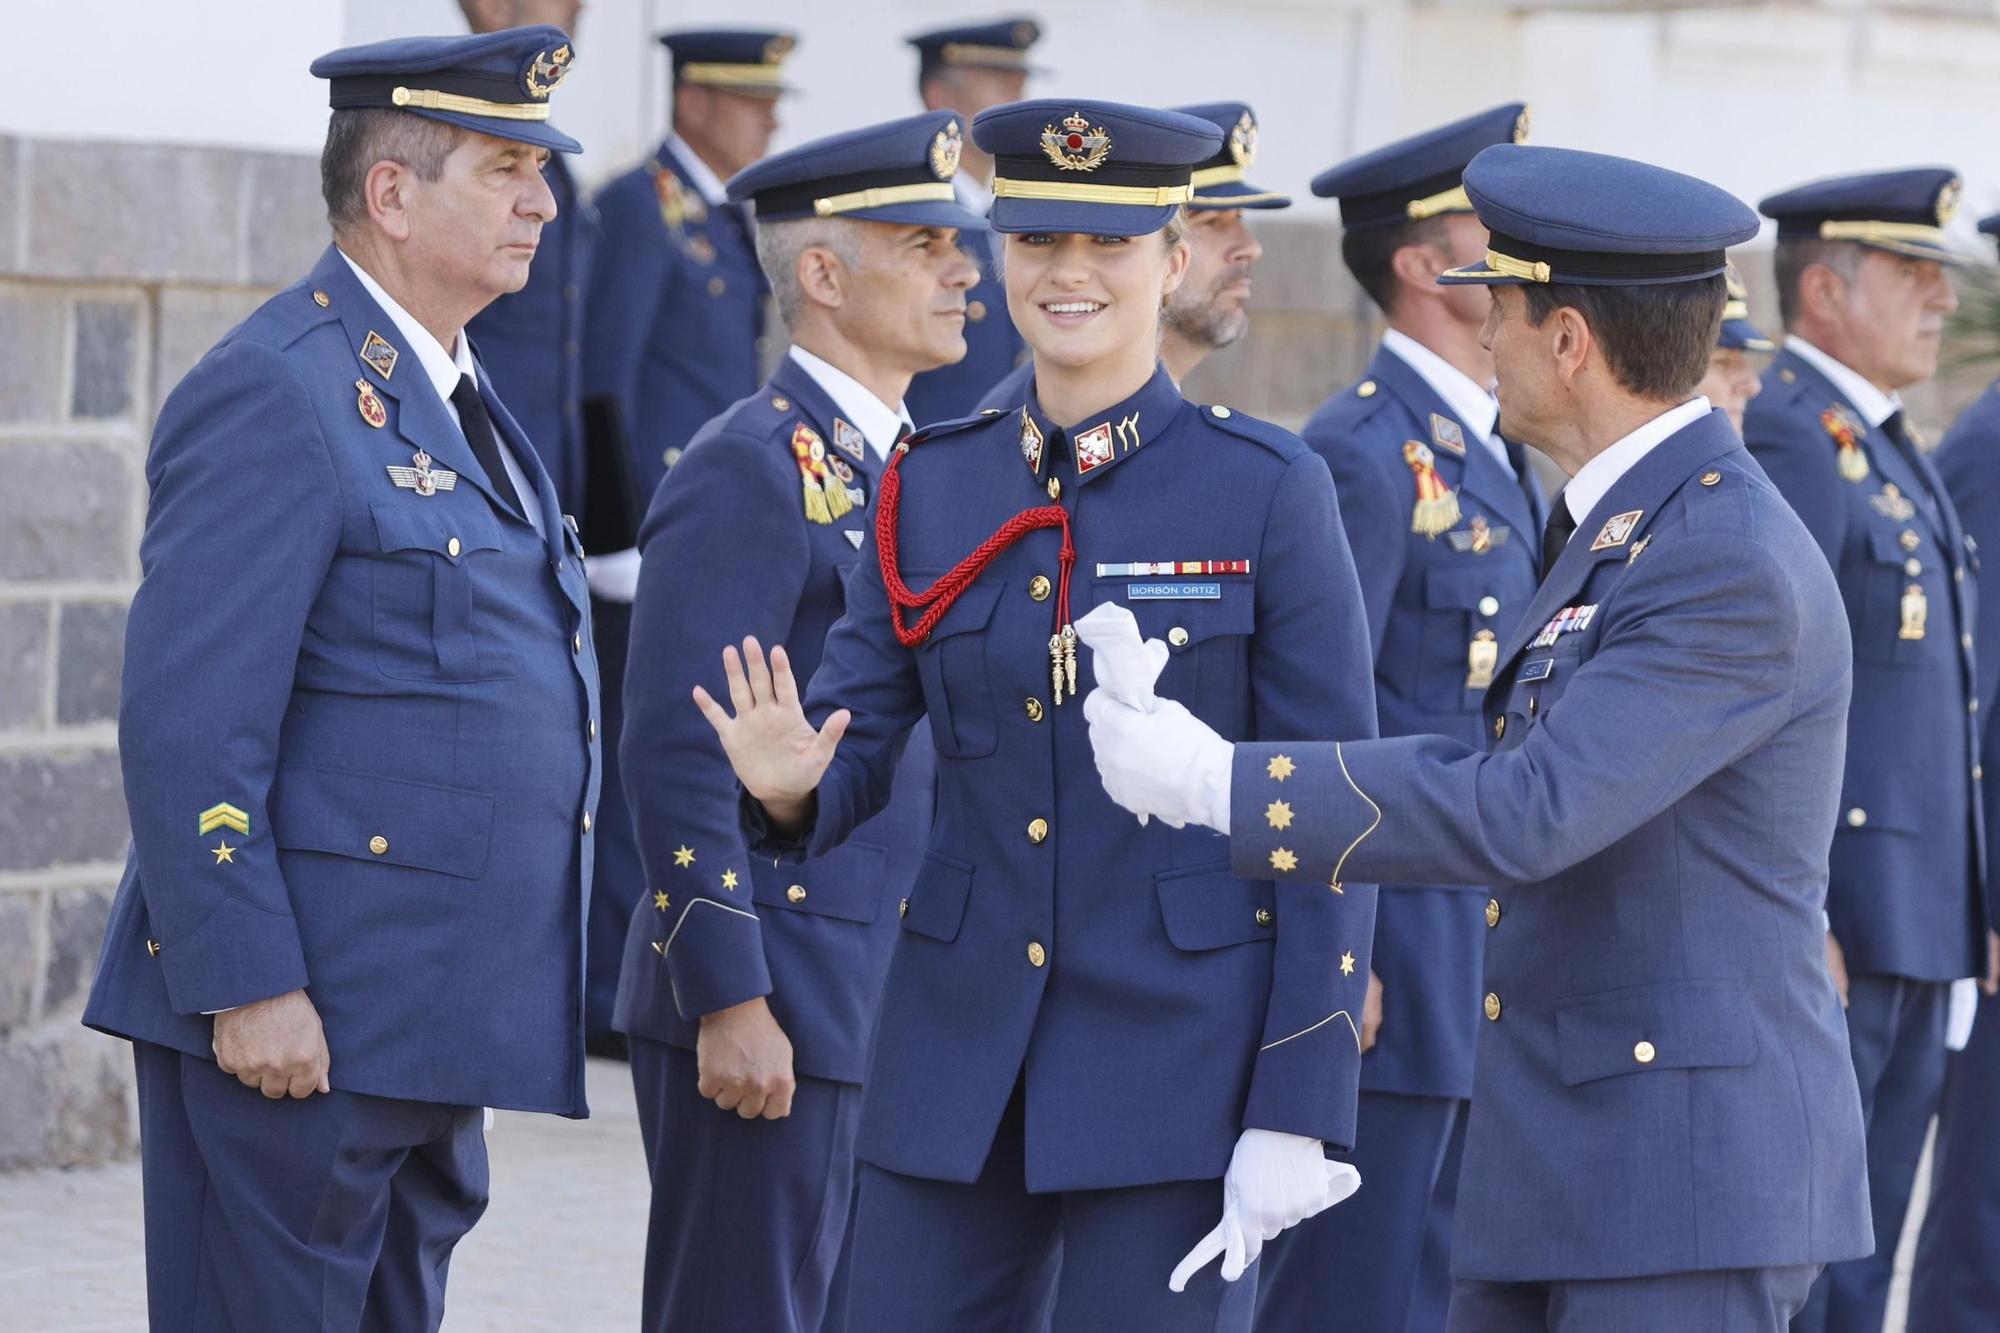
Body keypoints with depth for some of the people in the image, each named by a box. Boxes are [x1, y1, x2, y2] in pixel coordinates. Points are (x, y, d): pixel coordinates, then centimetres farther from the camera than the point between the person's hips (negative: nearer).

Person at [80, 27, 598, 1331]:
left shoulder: (449, 390, 16)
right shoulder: (276, 394, -14)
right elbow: (187, 726, -19)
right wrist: (247, 986, -22)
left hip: (432, 1023, 9)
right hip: (299, 1022, -9)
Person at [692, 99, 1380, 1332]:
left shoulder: (1268, 491, -5)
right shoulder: (931, 488, 7)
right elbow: (857, 753, 8)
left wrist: (1296, 1118, -11)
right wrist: (793, 785, -18)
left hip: (1181, 1047, -4)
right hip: (961, 1059, 4)